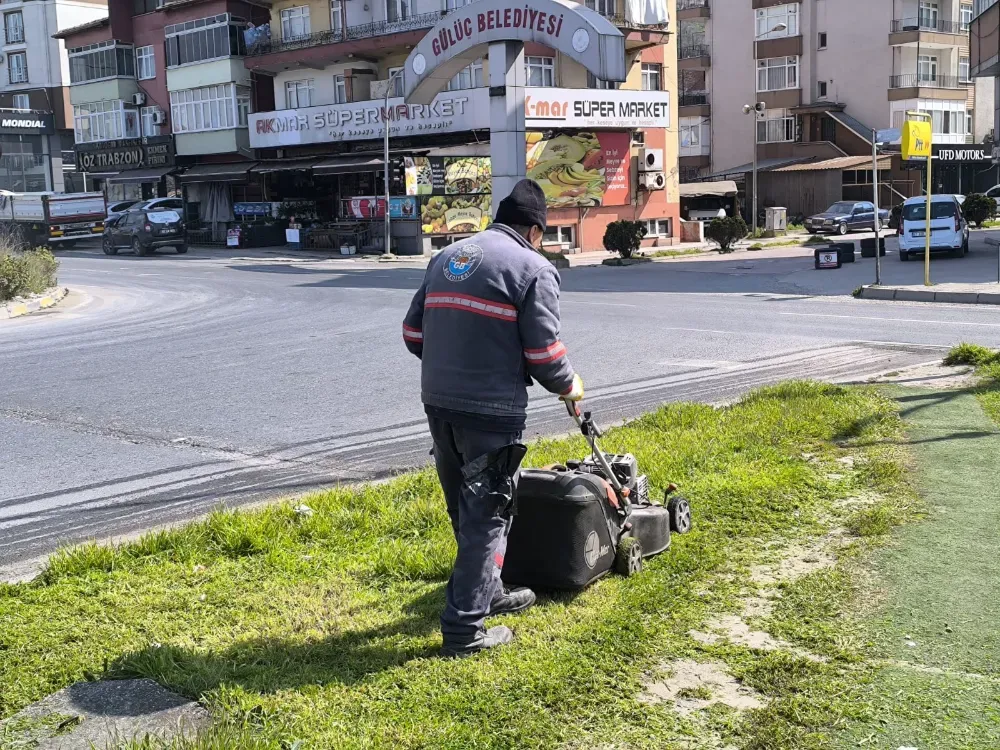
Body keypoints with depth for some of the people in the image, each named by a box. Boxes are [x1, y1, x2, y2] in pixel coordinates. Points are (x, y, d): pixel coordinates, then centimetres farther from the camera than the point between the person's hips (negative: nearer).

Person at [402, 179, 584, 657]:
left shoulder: (446, 257, 13)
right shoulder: (532, 268, -7)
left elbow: (413, 333, 14)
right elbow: (544, 352, -11)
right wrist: (568, 385, 9)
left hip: (438, 402, 7)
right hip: (491, 411, -7)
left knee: (466, 510, 20)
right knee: (486, 516, 2)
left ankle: (487, 593, 37)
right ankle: (464, 627, 5)